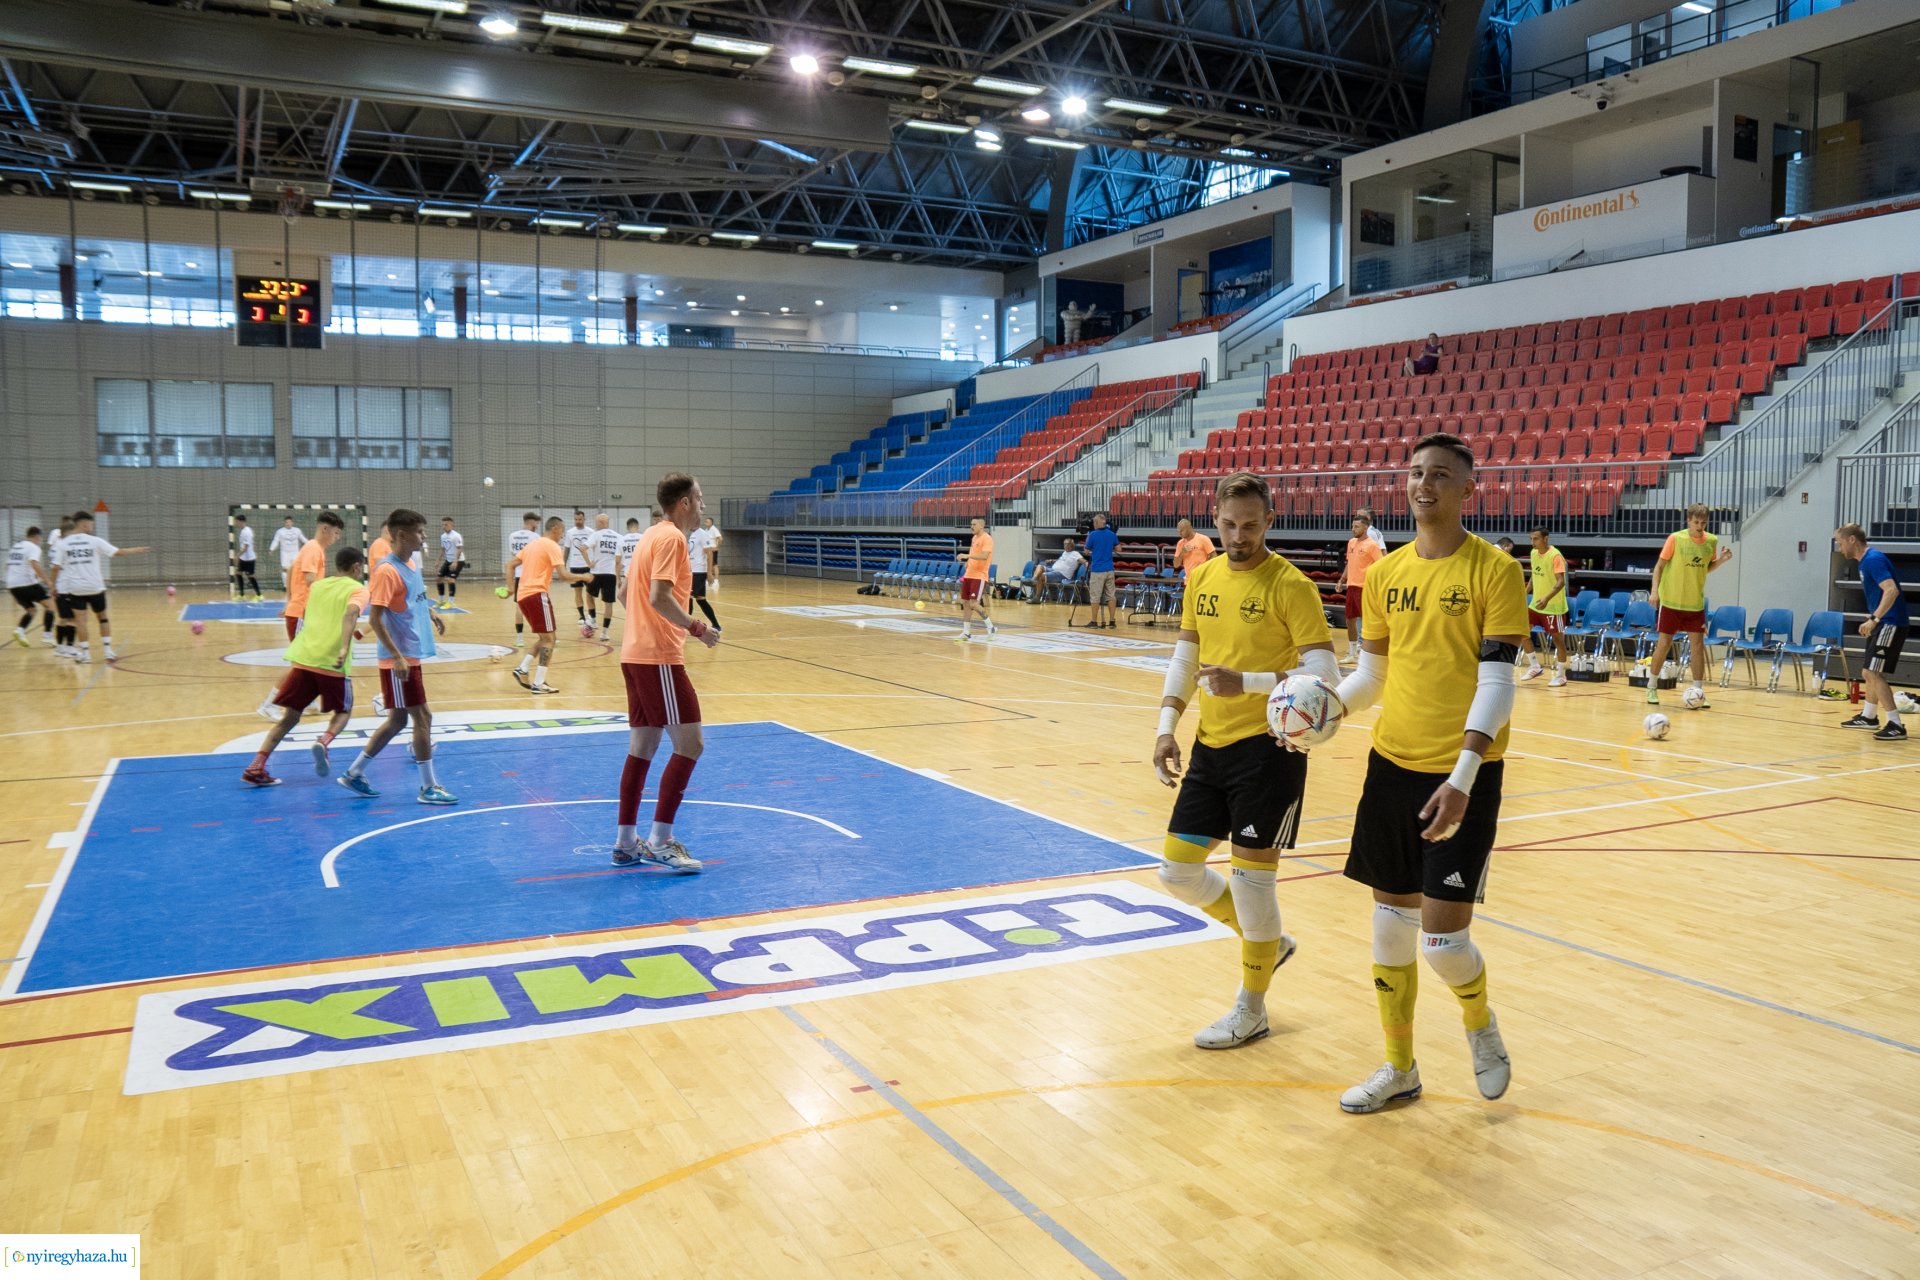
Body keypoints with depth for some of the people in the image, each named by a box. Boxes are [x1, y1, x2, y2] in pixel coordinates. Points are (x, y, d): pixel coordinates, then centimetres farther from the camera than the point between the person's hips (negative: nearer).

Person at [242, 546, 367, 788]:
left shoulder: (317, 586, 21)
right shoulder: (357, 589, 3)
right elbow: (350, 614, -18)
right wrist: (344, 648, -29)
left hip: (303, 658, 4)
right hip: (333, 664, -4)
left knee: (290, 717, 12)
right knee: (343, 711, 18)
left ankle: (256, 768, 0)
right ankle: (323, 741, -12)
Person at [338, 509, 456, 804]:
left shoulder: (411, 564, 10)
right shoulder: (387, 570, -17)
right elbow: (374, 618, -21)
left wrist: (430, 612, 14)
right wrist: (397, 656, -24)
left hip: (412, 655, 9)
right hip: (398, 658, -9)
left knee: (398, 719, 15)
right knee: (422, 718, -4)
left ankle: (354, 773, 26)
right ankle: (428, 788, 4)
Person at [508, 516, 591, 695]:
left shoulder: (532, 544, 19)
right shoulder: (552, 546, -6)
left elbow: (510, 565, 20)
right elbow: (563, 574, -15)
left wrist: (511, 586, 18)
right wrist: (582, 577, -1)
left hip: (522, 595, 8)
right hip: (537, 594, -8)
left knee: (543, 637, 18)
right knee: (549, 638, -2)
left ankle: (522, 670, 7)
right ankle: (538, 684, -6)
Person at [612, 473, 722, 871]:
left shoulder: (652, 535, 18)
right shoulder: (672, 538, -11)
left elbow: (625, 594, 24)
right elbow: (660, 597, -22)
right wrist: (697, 629, -16)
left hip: (636, 654, 10)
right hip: (658, 657, -10)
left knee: (643, 745, 12)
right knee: (690, 743, -7)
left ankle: (626, 842, 17)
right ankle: (660, 841, -6)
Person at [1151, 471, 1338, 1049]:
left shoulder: (1289, 584, -12)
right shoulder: (1202, 577, 8)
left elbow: (1323, 674, -17)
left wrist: (1247, 683, -30)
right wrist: (1166, 728, 5)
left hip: (1268, 747, -7)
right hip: (1210, 746, 7)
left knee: (1250, 878, -1)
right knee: (1178, 870, 9)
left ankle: (1251, 1011, 19)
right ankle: (1268, 941, 34)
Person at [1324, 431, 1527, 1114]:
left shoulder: (1493, 570, -8)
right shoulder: (1385, 573, 8)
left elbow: (1496, 681, -14)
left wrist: (1462, 777, -23)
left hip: (1462, 776, -5)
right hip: (1392, 765, 5)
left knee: (1443, 938, -6)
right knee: (1390, 928, 10)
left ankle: (1480, 1022, 28)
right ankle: (1399, 1069, 28)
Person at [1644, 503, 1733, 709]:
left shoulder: (1712, 541, -1)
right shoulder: (1675, 539, -12)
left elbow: (1706, 567, 13)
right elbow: (1659, 565, -6)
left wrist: (1721, 560, -6)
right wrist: (1655, 590, -17)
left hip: (1695, 602, 3)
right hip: (1671, 600, -3)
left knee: (1698, 644, 0)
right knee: (1664, 643, 3)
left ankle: (1698, 691, 6)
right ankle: (1652, 687, 17)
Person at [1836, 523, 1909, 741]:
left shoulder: (1873, 559, -16)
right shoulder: (1866, 560, 14)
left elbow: (1892, 590, -28)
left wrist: (1874, 618, -32)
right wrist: (1873, 620, 20)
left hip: (1891, 623, -10)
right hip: (1883, 623, 10)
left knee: (1873, 673, -14)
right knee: (1869, 672, 19)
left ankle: (1896, 725, -13)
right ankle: (1868, 717, 35)